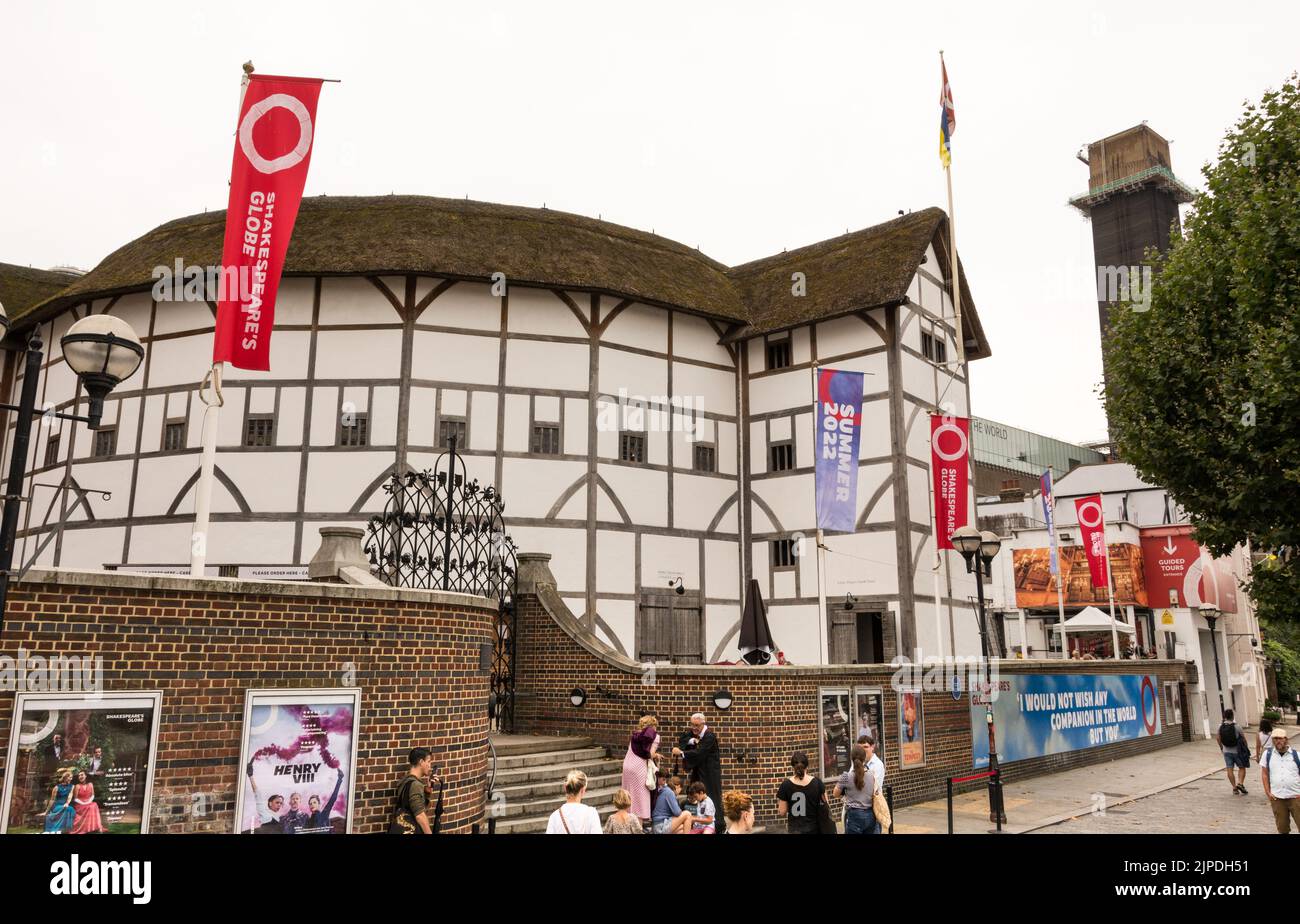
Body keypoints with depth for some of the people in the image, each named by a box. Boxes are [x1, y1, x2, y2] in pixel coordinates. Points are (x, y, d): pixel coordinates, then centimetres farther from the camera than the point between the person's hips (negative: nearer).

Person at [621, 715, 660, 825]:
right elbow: (651, 754, -12)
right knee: (640, 795, 1)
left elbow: (631, 750, 12)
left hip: (627, 763, 6)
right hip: (639, 766, -6)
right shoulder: (654, 735, -1)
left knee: (630, 795, 14)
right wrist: (656, 755, 10)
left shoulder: (635, 734, 17)